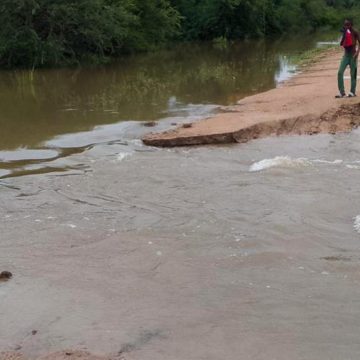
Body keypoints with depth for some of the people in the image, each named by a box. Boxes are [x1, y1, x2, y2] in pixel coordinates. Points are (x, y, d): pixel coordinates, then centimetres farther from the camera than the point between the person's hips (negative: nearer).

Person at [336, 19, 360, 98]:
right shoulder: (345, 33, 8)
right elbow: (341, 44, 1)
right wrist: (344, 34, -8)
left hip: (352, 54, -5)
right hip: (346, 55, 5)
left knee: (353, 74, 1)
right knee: (340, 72, -7)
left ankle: (352, 92, 9)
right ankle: (342, 92, -5)